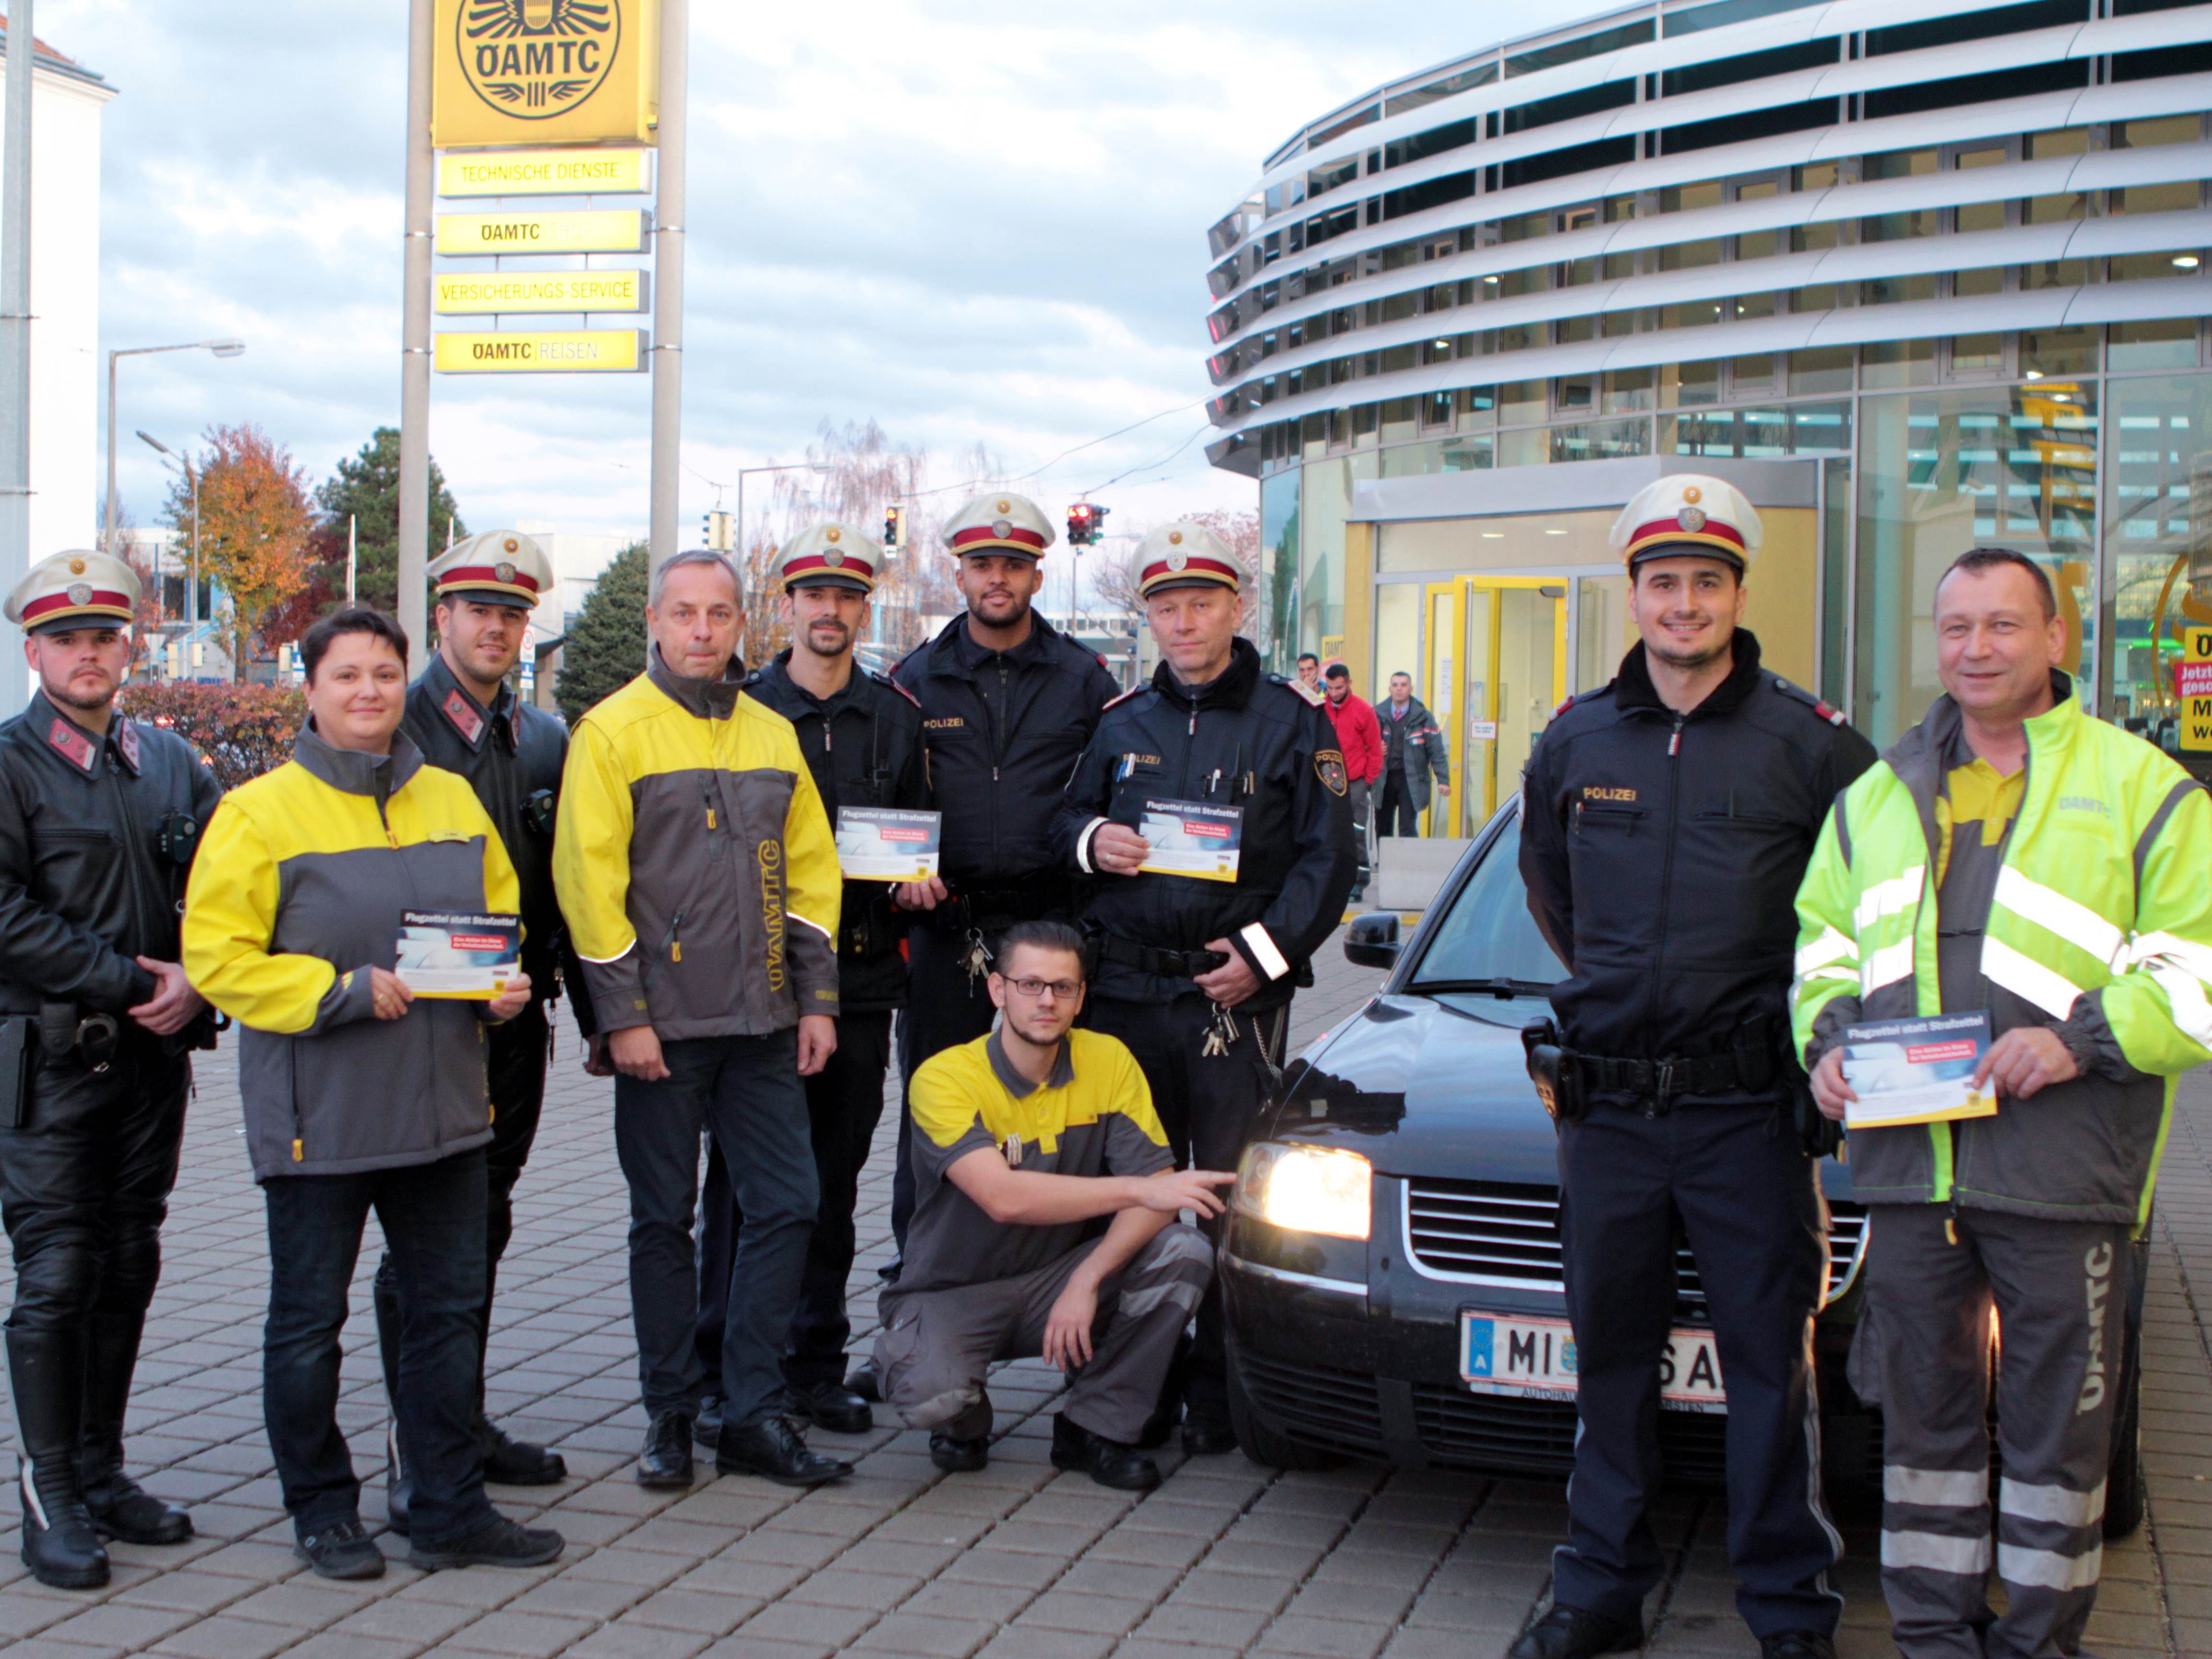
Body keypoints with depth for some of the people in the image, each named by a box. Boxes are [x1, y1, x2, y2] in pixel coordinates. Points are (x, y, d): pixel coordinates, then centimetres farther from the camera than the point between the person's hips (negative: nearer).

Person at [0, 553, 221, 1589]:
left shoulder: (172, 763, 11)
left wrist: (194, 981, -7)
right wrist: (129, 982, -15)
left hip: (153, 1054, 5)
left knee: (129, 1267, 10)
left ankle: (101, 1471, 21)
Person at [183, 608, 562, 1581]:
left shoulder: (452, 801, 9)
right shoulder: (260, 813, -7)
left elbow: (499, 914, 20)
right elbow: (217, 957, -11)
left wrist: (504, 984, -1)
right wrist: (342, 992, -19)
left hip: (443, 1104, 5)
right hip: (317, 1118, -5)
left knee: (451, 1306, 10)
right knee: (309, 1320, 6)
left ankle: (451, 1509, 21)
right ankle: (323, 1512, 22)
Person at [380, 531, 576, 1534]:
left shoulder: (545, 739, 13)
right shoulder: (394, 730, -5)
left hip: (515, 1014, 6)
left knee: (485, 1223, 13)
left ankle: (466, 1423, 25)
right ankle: (417, 1453, 2)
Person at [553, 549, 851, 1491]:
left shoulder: (773, 735, 12)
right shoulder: (612, 733, -3)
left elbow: (810, 872, 14)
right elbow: (589, 881, -8)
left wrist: (817, 998, 7)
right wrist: (623, 1015, -13)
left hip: (764, 1023, 5)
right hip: (664, 1024, -4)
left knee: (787, 1205, 1)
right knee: (664, 1219, 4)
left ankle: (753, 1416, 10)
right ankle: (670, 1416, 16)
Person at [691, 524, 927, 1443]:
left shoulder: (897, 715, 12)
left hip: (859, 977, 3)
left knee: (835, 1177, 9)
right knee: (741, 1177, -2)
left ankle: (815, 1365, 19)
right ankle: (722, 1374, 6)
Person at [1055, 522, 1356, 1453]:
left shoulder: (1291, 721, 2)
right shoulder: (1123, 723, 15)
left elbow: (1327, 859, -1)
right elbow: (1068, 820, 21)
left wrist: (1265, 952, -12)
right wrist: (1091, 840, -3)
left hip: (1237, 992, -3)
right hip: (1124, 985, 4)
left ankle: (1218, 1392, 7)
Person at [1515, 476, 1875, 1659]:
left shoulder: (1806, 743, -3)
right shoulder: (1576, 743, 7)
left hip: (1748, 1105, -3)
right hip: (1608, 1104, 3)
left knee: (1771, 1361, 3)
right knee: (1610, 1353, 11)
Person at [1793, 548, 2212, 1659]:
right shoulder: (1878, 795, 16)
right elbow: (1822, 938, 24)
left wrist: (2086, 1036, -16)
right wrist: (1829, 1037, 5)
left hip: (2063, 1176, -4)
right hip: (1907, 1162, 4)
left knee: (2057, 1420, 4)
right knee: (1921, 1404, 10)